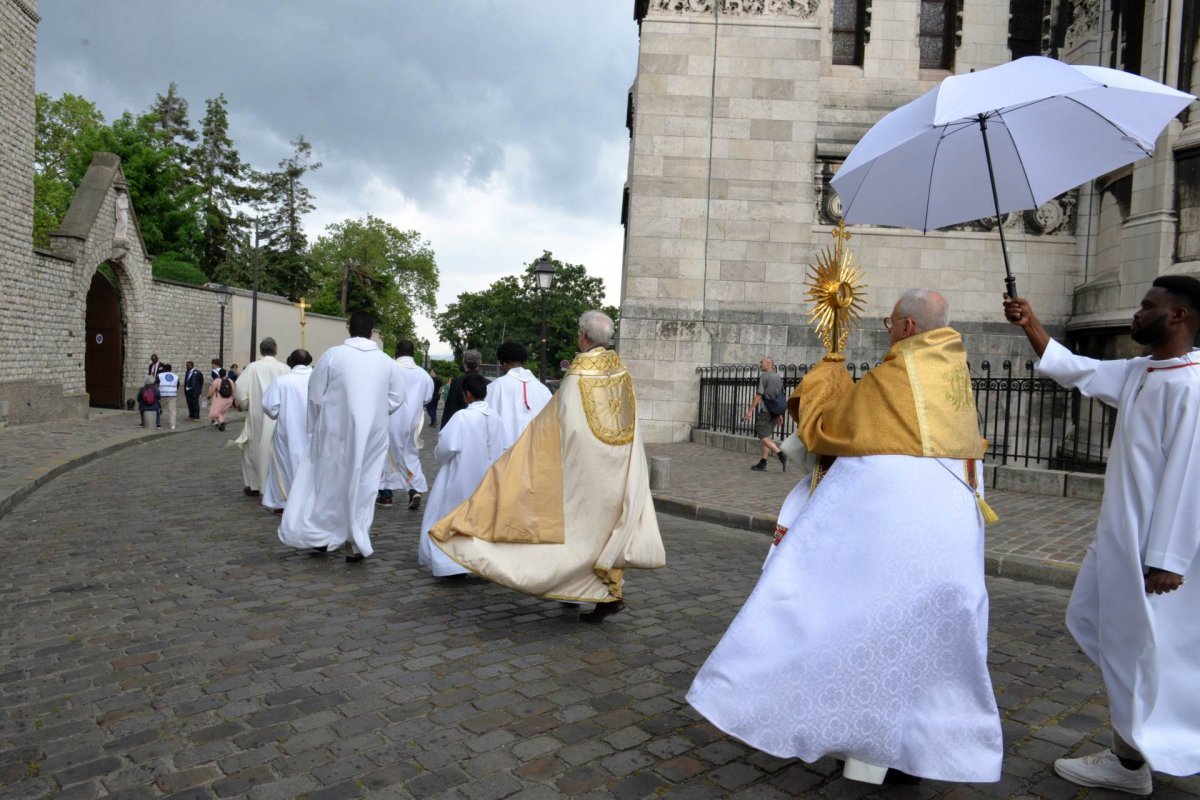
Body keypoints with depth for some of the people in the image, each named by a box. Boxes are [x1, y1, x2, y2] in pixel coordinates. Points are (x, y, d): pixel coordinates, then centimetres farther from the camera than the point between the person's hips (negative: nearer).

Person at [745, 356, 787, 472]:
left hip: (766, 411, -8)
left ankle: (781, 454, -19)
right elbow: (781, 397, 16)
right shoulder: (777, 377, 15)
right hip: (775, 412, 8)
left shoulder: (764, 376, -10)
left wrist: (750, 410, -12)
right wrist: (780, 415, 20)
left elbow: (759, 395, -14)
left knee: (763, 437, -7)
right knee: (767, 437, 11)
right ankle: (762, 464, 11)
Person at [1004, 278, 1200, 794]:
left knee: (1135, 645, 4)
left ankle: (1129, 763, 23)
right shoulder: (1139, 373, 6)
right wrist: (1029, 325, 12)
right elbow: (1074, 370, 19)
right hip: (1120, 534, 9)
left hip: (1152, 543, -9)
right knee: (1092, 622, 19)